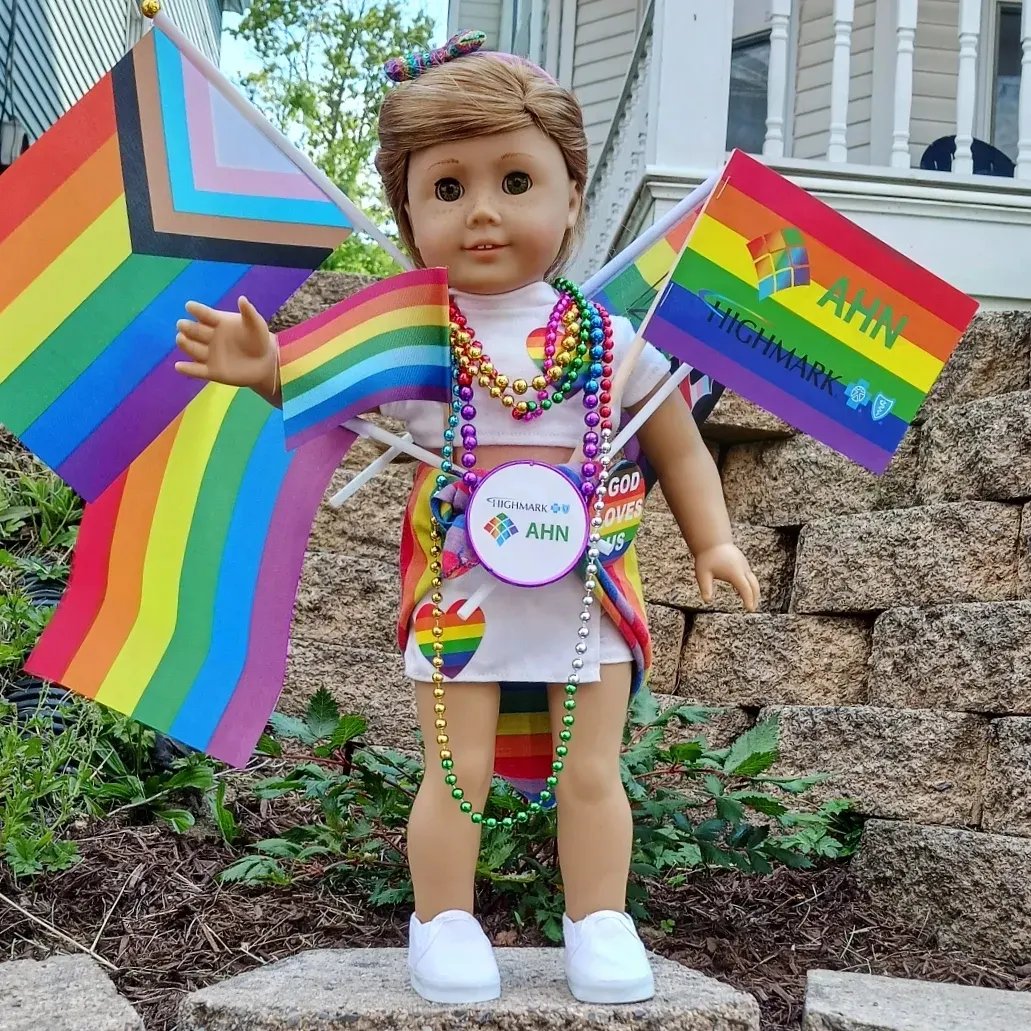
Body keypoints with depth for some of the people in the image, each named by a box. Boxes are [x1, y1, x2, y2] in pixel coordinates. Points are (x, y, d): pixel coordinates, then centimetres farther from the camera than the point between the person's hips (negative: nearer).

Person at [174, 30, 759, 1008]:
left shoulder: (611, 338, -2)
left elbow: (679, 450, 8)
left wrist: (713, 540, 3)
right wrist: (265, 368, -16)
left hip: (588, 589, 1)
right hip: (459, 592, -1)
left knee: (590, 773, 9)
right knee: (458, 772, 6)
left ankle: (598, 921, 26)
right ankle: (442, 921, 26)